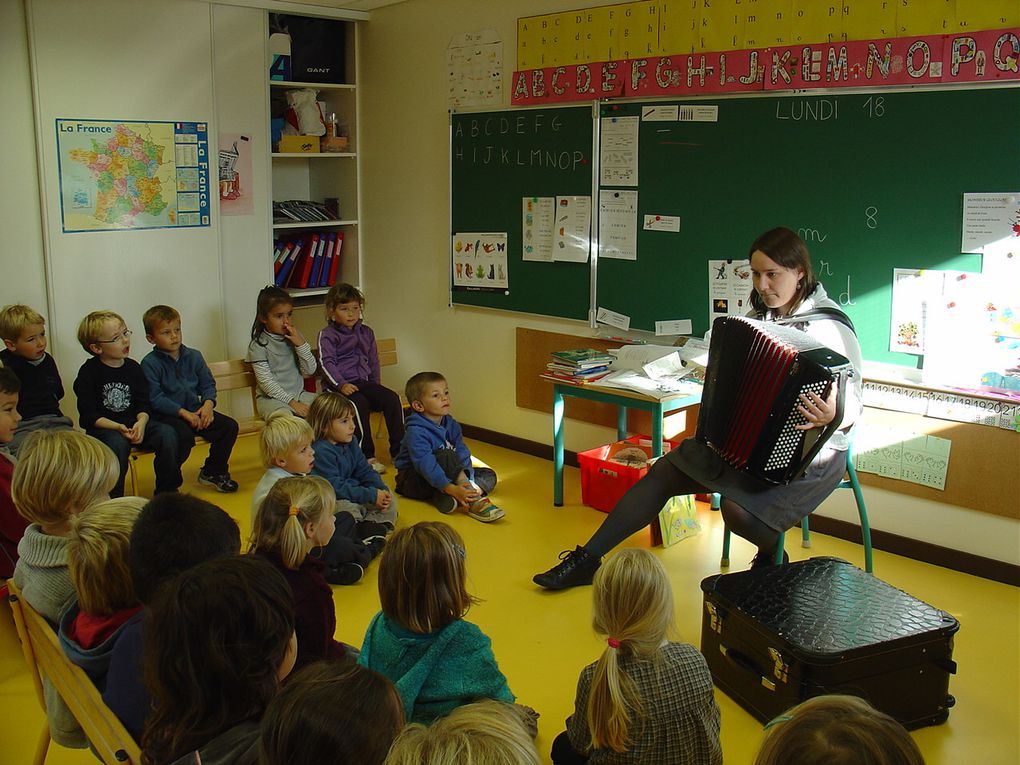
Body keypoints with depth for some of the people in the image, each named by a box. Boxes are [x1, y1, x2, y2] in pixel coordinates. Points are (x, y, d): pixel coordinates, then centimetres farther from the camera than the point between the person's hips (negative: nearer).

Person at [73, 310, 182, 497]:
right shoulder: (88, 373, -7)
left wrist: (141, 422, -17)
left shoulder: (133, 368, 6)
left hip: (133, 424, 4)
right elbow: (88, 416, -10)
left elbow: (143, 404, 6)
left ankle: (167, 492, -6)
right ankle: (113, 500, -20)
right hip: (102, 428, -4)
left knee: (167, 434, -20)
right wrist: (118, 427, -24)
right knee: (117, 443, -36)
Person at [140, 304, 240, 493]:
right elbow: (155, 398, -15)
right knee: (184, 436, -35)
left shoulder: (193, 356, 9)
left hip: (195, 410, 6)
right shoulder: (150, 363, -8)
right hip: (166, 415, -6)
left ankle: (212, 472, 12)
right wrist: (183, 412, -20)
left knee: (230, 426, -9)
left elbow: (208, 384, 13)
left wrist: (208, 403, -9)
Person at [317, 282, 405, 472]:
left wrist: (375, 385, 13)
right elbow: (327, 363, -8)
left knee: (392, 399, -19)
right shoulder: (327, 335, 2)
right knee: (360, 404, -34)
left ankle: (399, 450, -12)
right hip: (339, 387, -5)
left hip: (364, 382, 5)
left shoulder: (366, 332, 19)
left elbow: (373, 361, 24)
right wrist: (341, 385, -23)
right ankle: (367, 456, -27)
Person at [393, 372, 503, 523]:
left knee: (489, 475, -3)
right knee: (445, 455, -32)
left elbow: (463, 454, -8)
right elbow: (425, 464, -33)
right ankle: (474, 501, -36)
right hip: (413, 480, -8)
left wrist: (465, 477, -28)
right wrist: (451, 488, -43)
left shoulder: (451, 425, 0)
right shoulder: (415, 431, -23)